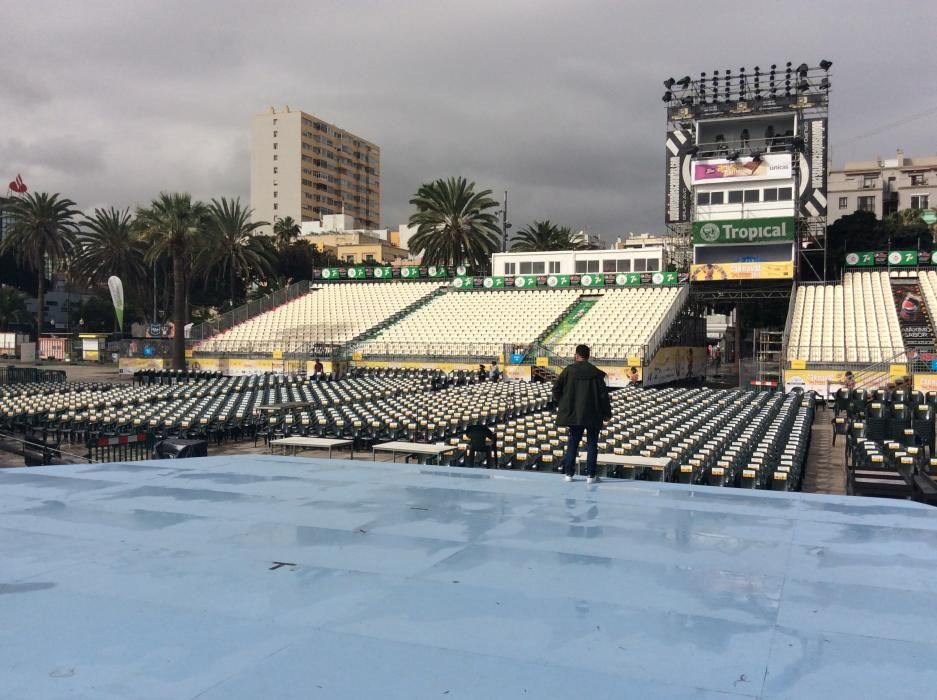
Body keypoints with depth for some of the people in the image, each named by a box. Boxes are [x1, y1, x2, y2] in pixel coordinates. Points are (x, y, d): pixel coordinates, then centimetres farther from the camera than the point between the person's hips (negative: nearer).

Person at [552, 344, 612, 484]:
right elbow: (603, 393, -4)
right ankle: (590, 475, 4)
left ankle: (568, 473, 10)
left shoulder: (568, 370, -3)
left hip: (573, 413, 1)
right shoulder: (596, 373, -5)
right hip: (592, 415, -1)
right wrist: (607, 412, 5)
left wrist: (561, 404, 12)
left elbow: (556, 388, -3)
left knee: (573, 442, 11)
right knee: (592, 443, 6)